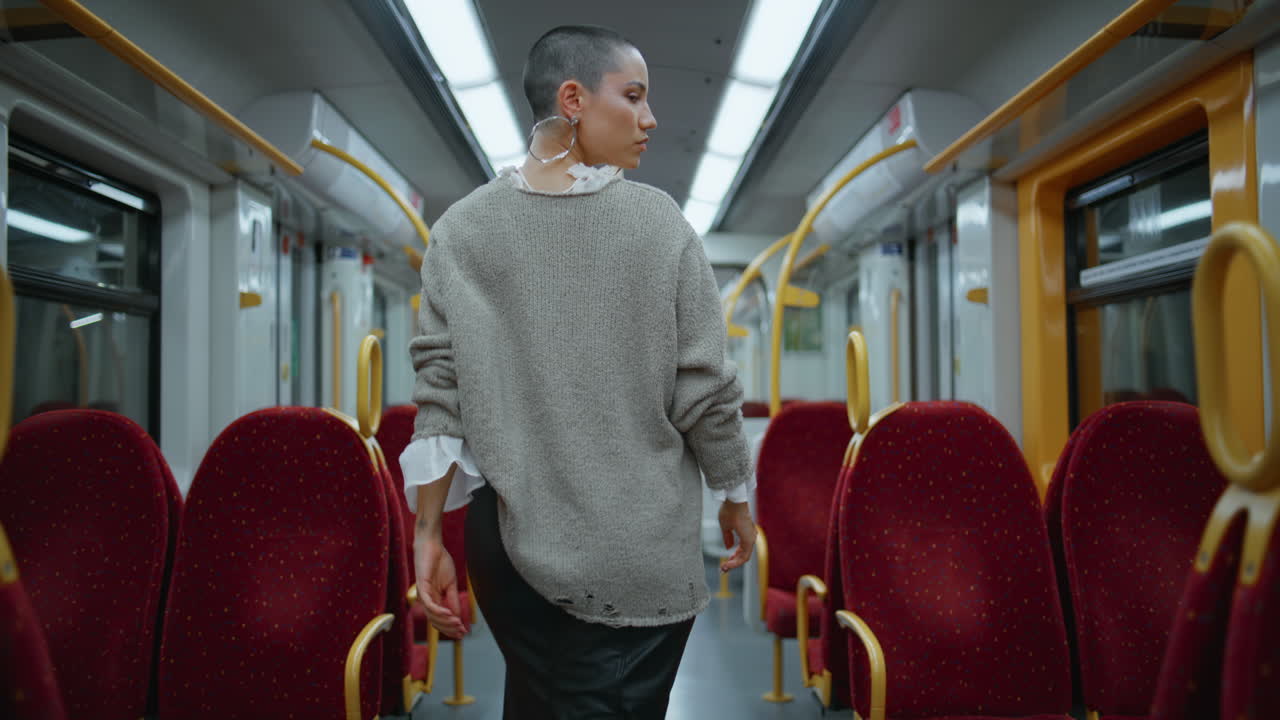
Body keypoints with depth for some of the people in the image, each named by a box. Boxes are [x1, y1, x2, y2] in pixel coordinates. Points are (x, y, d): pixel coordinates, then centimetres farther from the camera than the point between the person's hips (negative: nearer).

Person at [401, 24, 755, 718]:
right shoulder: (658, 221, -9)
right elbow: (705, 387, -8)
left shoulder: (461, 228, -3)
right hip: (637, 554, -2)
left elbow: (441, 393, -7)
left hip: (513, 539, 3)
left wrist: (428, 535, 0)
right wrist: (735, 497, 7)